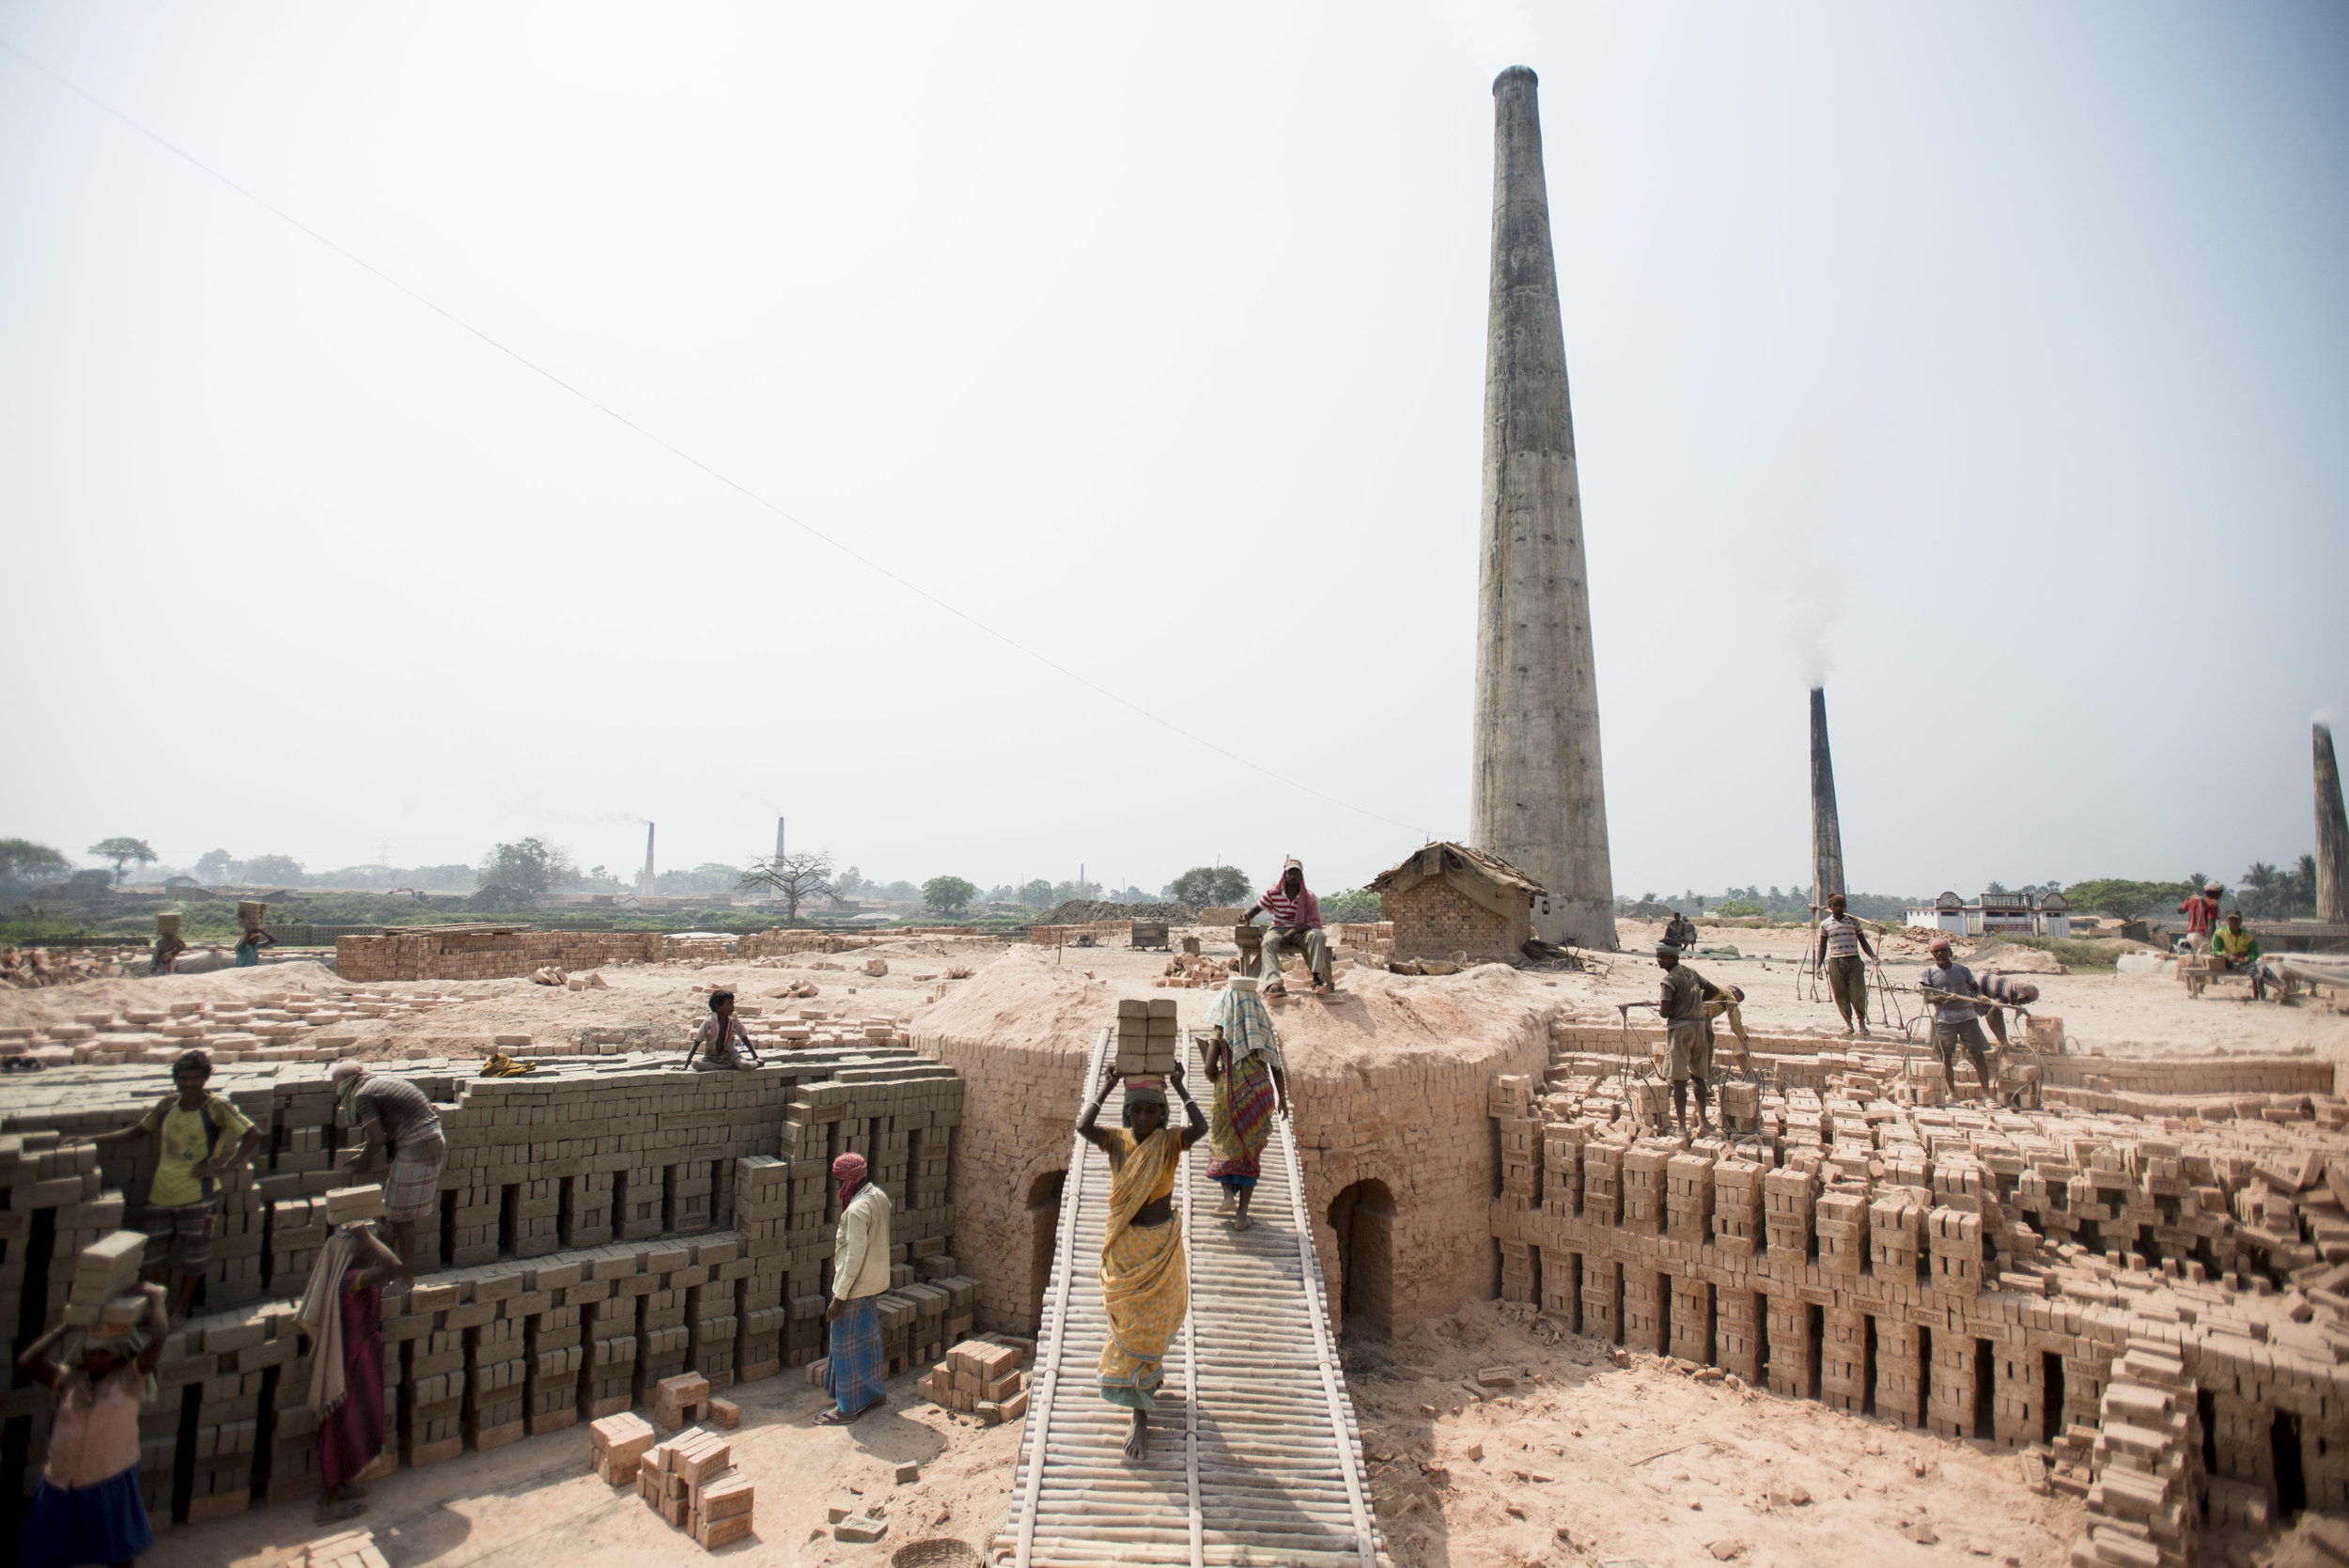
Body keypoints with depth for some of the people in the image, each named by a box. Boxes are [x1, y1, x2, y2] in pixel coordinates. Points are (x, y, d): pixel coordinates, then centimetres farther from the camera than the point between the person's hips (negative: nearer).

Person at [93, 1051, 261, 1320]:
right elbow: (137, 1130, 21)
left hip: (197, 1195, -5)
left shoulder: (217, 1106, -11)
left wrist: (222, 1168, -16)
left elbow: (253, 1135, -15)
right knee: (152, 1258, 13)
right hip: (161, 1194, 5)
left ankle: (181, 1310, 27)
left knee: (193, 1259, 8)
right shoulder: (168, 1105, 4)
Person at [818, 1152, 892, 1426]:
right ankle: (874, 1391, 34)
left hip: (855, 1287, -9)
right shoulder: (879, 1196, 1)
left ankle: (848, 1407, 16)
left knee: (847, 1344, 5)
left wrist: (839, 1297, -21)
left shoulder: (857, 1209, -28)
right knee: (869, 1338, 21)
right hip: (876, 1282, 9)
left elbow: (854, 1257, -26)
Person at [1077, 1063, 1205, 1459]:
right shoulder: (1117, 1143, -8)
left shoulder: (1170, 1143, -10)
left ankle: (1140, 1416, 24)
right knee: (1128, 1323, 7)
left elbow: (1201, 1128, -30)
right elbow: (1083, 1127, -27)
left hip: (1162, 1245, 0)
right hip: (1124, 1245, 1)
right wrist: (1105, 1086, -20)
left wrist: (1179, 1086, -22)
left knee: (1152, 1322, 6)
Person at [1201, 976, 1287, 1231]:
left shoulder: (1221, 1032, -7)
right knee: (1250, 1152, 12)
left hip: (1229, 1095, -2)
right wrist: (1282, 1097, 13)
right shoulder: (1264, 1030, 0)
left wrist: (1210, 1068, 9)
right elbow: (1276, 1067, 0)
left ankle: (1228, 1191, 1)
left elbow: (1211, 1070, -14)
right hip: (1260, 1095, 2)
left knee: (1222, 1144, 21)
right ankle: (1242, 1214, 9)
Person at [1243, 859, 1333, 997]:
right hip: (1278, 930, 0)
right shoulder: (1273, 892, 3)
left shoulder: (1309, 897, -1)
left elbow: (1315, 923, -7)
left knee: (1317, 935, -33)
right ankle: (1273, 984, -57)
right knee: (1268, 941, -36)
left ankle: (1317, 979, -42)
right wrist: (1246, 917, -17)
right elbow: (1256, 908, 8)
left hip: (1300, 932, 0)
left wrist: (1294, 931, -23)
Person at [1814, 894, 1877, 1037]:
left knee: (1858, 995, -5)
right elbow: (1822, 946, 10)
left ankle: (1862, 1022, 16)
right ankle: (1848, 1022, 18)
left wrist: (1873, 956, -6)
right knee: (1841, 995, 2)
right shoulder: (1825, 925, 6)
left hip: (1854, 961, 0)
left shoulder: (1853, 922, 7)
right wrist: (1819, 966, 4)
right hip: (1835, 962, 0)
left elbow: (1863, 942, 10)